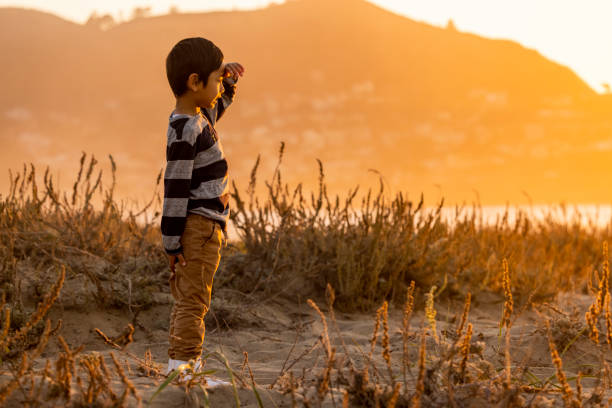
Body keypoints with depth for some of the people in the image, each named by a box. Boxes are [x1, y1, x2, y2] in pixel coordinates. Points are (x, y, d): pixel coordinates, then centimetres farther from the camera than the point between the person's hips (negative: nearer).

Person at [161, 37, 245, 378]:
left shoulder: (199, 117, 11)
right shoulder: (185, 132, -19)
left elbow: (217, 105, 38)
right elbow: (175, 188, -20)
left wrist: (228, 78, 20)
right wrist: (173, 242, -19)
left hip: (208, 226, 10)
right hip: (198, 226, -10)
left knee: (188, 301, 14)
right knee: (192, 301, -8)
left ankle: (182, 365, 21)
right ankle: (183, 364, -6)